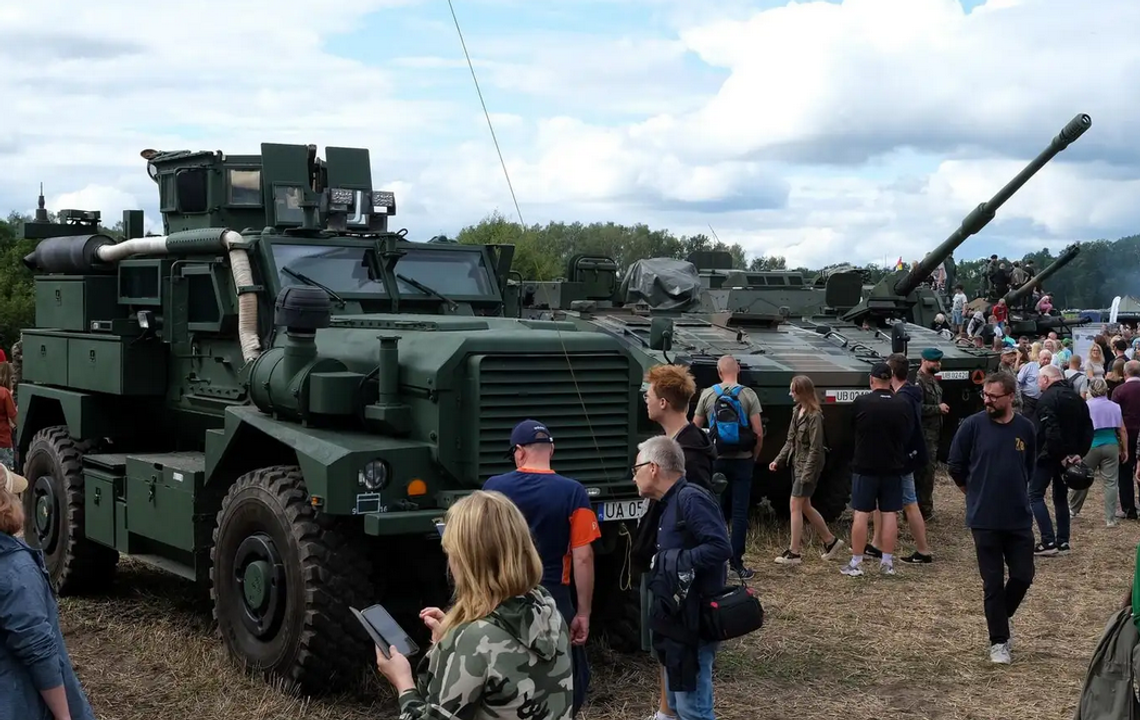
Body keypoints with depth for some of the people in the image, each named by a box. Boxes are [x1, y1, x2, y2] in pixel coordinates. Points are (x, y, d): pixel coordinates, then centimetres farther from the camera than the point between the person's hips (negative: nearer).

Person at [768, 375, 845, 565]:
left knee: (795, 505, -6)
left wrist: (807, 474, -20)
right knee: (805, 507, 14)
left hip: (809, 466, -9)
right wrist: (778, 460, 7)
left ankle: (794, 552, 1)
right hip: (797, 464, 9)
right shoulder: (797, 411, 8)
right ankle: (831, 541, 27)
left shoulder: (814, 416, -18)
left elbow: (815, 448, -19)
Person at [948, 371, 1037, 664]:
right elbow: (955, 466, 2)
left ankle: (1000, 616, 31)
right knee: (993, 583, 3)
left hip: (1019, 518, 3)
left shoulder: (1025, 428, -1)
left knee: (1023, 576, 4)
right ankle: (998, 642, 15)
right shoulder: (972, 425, -9)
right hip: (984, 520, -2)